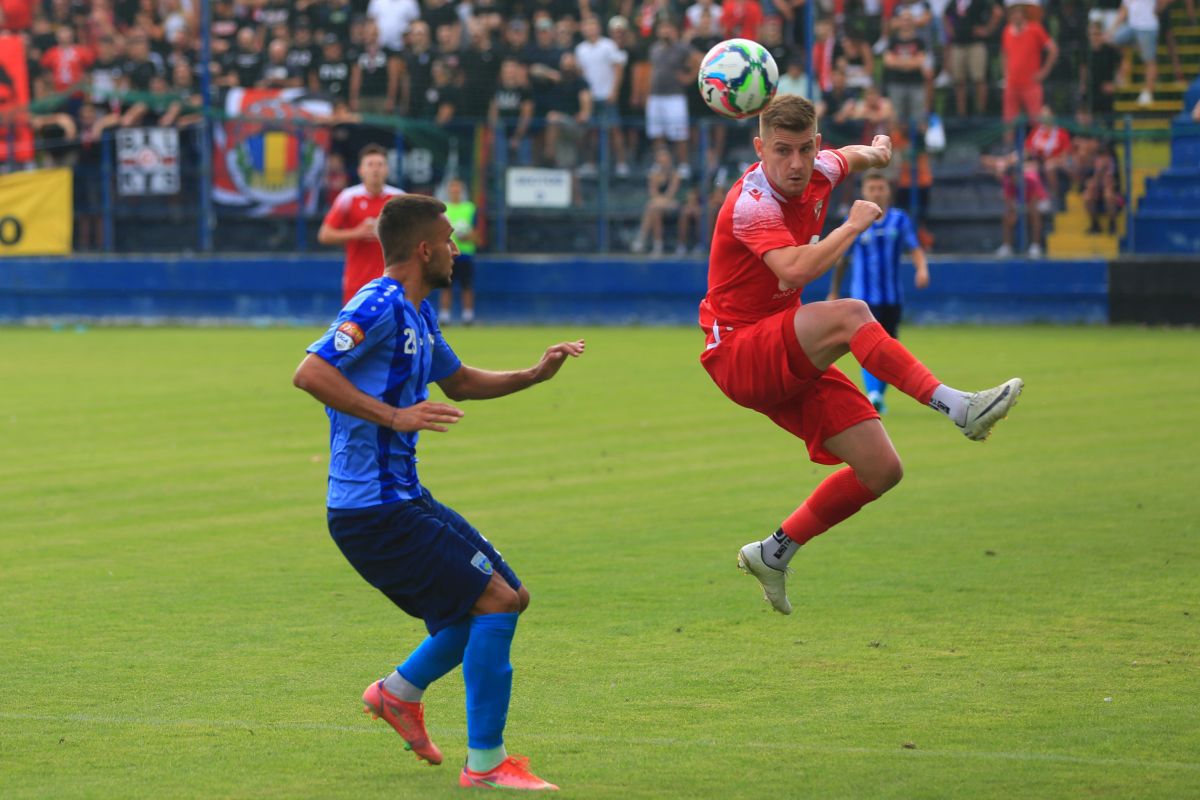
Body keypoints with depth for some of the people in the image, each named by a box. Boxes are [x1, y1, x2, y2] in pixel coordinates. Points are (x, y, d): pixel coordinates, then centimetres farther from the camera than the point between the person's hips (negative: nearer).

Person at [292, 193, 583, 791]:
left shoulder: (417, 314, 16)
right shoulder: (380, 306, -16)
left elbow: (459, 382, 32)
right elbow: (310, 373, -27)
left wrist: (536, 374, 20)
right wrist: (394, 416, -31)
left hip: (404, 500, 10)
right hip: (376, 510, -10)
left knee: (507, 598, 16)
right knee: (496, 601, -12)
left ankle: (400, 691, 27)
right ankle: (485, 763, -8)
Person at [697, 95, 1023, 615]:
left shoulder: (818, 172, 3)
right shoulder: (752, 202, -21)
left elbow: (852, 158, 32)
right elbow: (796, 270, -39)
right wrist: (854, 226, -27)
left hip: (789, 361, 9)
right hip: (737, 353, -8)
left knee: (881, 469, -1)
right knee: (849, 315, -35)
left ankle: (773, 554, 12)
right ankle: (955, 407, -43)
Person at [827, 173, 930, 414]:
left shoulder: (900, 220, 5)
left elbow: (915, 249, -3)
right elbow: (841, 259, 10)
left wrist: (922, 269, -24)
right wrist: (834, 292, 13)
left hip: (893, 296, 3)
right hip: (864, 295, -2)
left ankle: (878, 396, 21)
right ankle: (872, 394, -30)